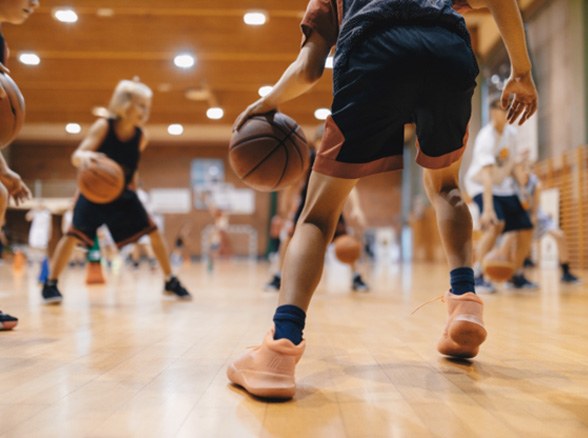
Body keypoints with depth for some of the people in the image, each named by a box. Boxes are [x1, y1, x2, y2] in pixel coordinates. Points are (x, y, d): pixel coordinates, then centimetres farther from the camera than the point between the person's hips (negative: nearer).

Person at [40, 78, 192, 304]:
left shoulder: (141, 137, -10)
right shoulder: (103, 127, -20)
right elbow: (76, 156, -30)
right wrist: (85, 156, -51)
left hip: (123, 193, 3)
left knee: (153, 231, -4)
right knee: (74, 233, -16)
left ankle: (170, 282, 8)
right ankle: (50, 284, 0)